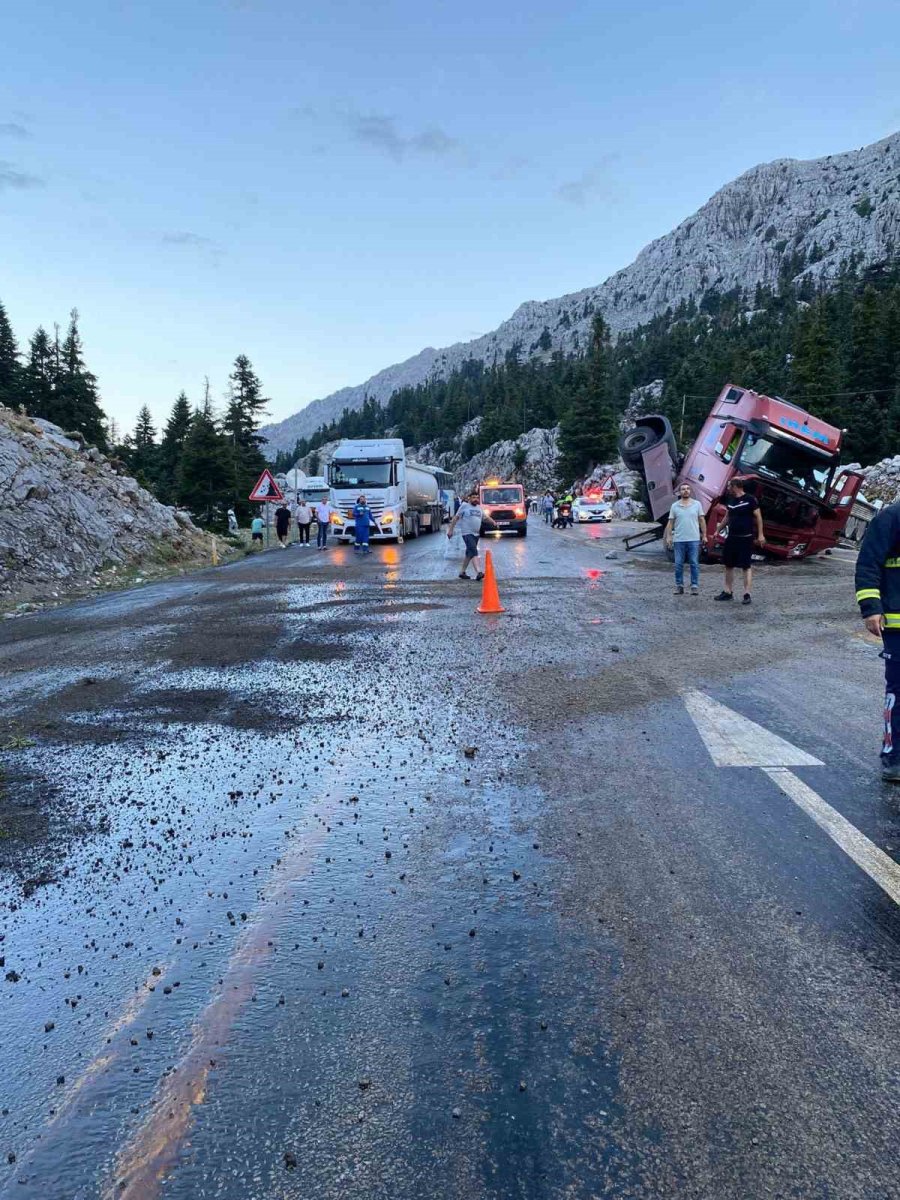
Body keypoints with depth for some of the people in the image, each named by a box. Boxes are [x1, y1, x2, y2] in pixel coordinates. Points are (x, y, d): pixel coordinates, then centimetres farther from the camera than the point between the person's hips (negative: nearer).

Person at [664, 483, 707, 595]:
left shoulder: (697, 504, 5)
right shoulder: (675, 506, 5)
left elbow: (701, 521, 7)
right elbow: (670, 523, 7)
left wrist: (704, 535, 4)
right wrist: (668, 537, 0)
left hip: (694, 539, -1)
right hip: (679, 540, 1)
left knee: (694, 564, 1)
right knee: (678, 564, 3)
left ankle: (695, 586, 6)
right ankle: (679, 586, 12)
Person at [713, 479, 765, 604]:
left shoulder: (750, 499, -9)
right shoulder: (730, 500, 10)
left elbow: (758, 517, -9)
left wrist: (760, 534, -13)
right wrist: (718, 530, 20)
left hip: (746, 538, -7)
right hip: (731, 538, 7)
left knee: (747, 566, -3)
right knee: (728, 565, 10)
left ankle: (747, 594, -2)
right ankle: (728, 592, 19)